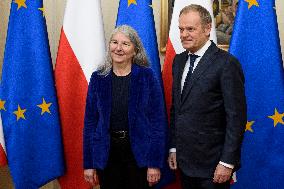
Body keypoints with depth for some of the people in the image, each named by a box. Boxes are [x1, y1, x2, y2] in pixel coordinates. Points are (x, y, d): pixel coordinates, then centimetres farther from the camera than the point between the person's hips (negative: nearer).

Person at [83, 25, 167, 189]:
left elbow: (158, 120, -6)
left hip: (139, 152, -2)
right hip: (107, 153, 2)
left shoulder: (147, 77, -6)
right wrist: (89, 163, 1)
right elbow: (90, 121, 2)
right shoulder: (98, 78, 0)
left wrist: (155, 163, -10)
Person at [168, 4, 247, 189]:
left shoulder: (226, 63, -14)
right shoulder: (179, 60, 8)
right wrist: (173, 147, 11)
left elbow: (236, 117, -15)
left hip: (212, 164, -6)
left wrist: (228, 162, -15)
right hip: (184, 160, 6)